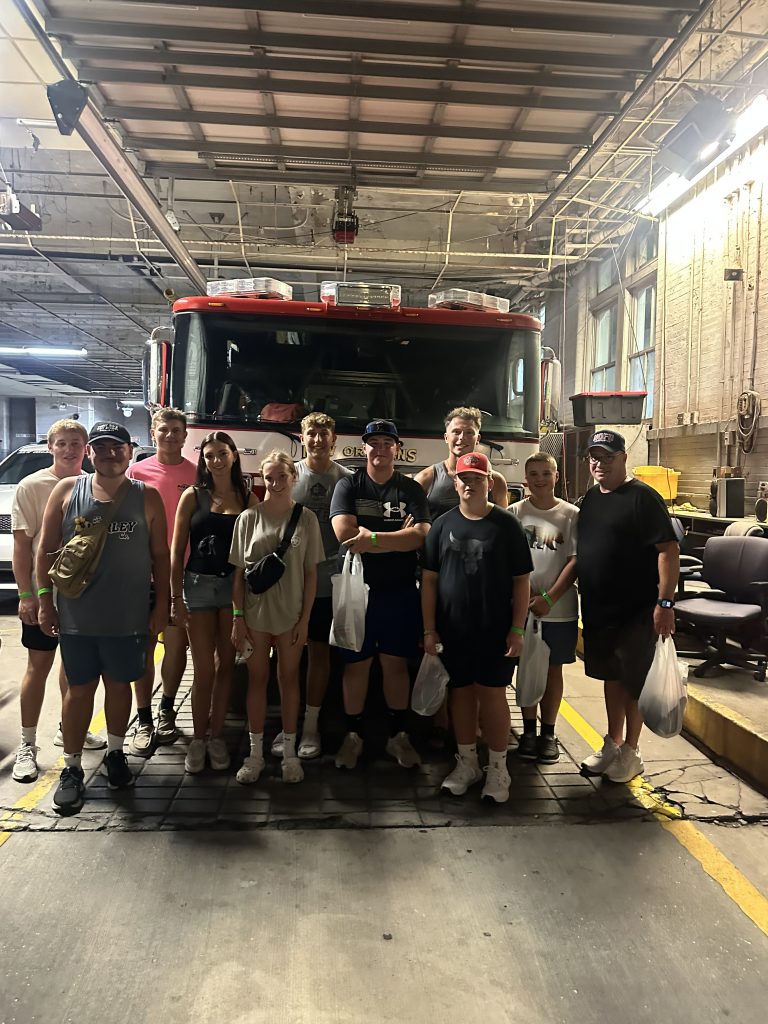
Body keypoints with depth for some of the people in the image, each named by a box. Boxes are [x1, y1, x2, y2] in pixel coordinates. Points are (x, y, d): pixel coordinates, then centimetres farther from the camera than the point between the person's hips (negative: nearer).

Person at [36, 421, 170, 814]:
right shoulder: (66, 491, 1)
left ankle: (115, 753, 34)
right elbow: (46, 549, 3)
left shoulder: (147, 497, 1)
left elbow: (160, 555, 3)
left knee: (119, 684, 14)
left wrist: (161, 605, 0)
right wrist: (45, 600, -1)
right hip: (76, 615, 0)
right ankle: (72, 769, 21)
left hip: (128, 617, 0)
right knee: (79, 689, 9)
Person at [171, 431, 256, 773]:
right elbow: (176, 551, 1)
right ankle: (198, 739, 17)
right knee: (204, 669, 2)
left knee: (225, 665, 9)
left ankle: (216, 737, 22)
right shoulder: (193, 496, 1)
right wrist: (176, 598, -5)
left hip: (235, 587, 1)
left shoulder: (248, 499, 4)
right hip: (199, 585, -1)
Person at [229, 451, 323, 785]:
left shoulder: (306, 518, -2)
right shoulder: (249, 517, -2)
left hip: (291, 614, 0)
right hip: (255, 613, 1)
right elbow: (239, 572, 1)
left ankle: (289, 752, 21)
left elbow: (311, 573, 0)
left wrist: (305, 619, -4)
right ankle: (256, 753, 20)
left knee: (289, 679, 10)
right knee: (257, 679, 9)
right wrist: (238, 617, -3)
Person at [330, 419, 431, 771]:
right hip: (358, 588, -1)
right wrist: (398, 537, -12)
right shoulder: (348, 486, 2)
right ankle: (353, 735, 21)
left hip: (400, 591, 1)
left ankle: (398, 735, 23)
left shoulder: (411, 489, 5)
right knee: (356, 664, 7)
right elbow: (343, 532, -14)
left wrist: (371, 538, -17)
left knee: (396, 663, 10)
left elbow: (421, 536, -11)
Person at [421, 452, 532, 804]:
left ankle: (497, 768, 16)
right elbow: (429, 579, 4)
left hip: (495, 630, -2)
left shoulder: (506, 525, -2)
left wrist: (517, 629, -8)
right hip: (453, 630, 3)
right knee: (461, 692, 11)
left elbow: (521, 581, -2)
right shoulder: (443, 525, 4)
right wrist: (429, 629, -1)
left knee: (492, 694, 2)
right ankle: (467, 763, 25)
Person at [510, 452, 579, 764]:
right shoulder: (515, 513, 1)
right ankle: (528, 731, 23)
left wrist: (548, 599, -12)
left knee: (553, 668, 10)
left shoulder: (571, 515, -1)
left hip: (560, 609, 0)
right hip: (523, 606, 0)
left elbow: (575, 561, -4)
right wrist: (524, 595, -11)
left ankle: (548, 732, 23)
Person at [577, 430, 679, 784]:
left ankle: (630, 752, 20)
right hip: (598, 609, 7)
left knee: (633, 681, 5)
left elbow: (669, 549, -17)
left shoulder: (642, 497, -12)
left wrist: (665, 602, -23)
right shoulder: (590, 499, 10)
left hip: (636, 610, -7)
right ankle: (612, 744, 31)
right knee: (611, 676, 17)